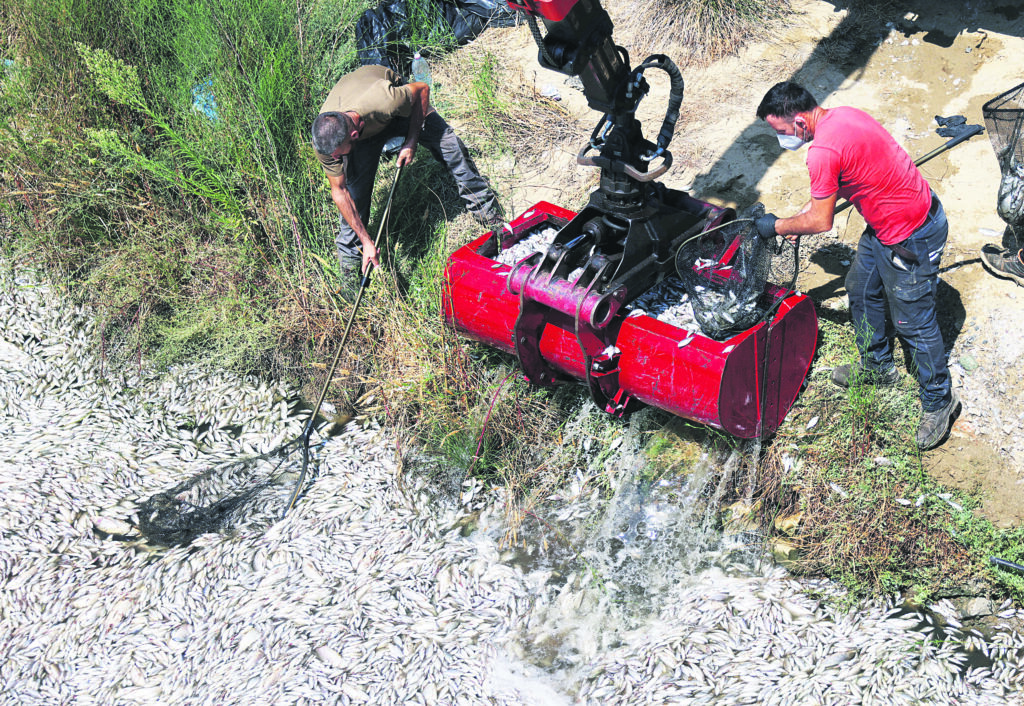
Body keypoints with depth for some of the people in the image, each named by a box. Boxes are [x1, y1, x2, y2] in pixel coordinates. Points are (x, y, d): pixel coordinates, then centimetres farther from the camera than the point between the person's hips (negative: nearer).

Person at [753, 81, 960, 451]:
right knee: (862, 291, 24)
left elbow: (821, 221, -17)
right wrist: (798, 219, 13)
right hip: (885, 223, 10)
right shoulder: (841, 115, 2)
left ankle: (938, 401, 21)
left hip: (910, 237, -10)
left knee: (913, 322, 3)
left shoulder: (823, 150, -29)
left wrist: (778, 226, -2)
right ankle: (877, 365, 44)